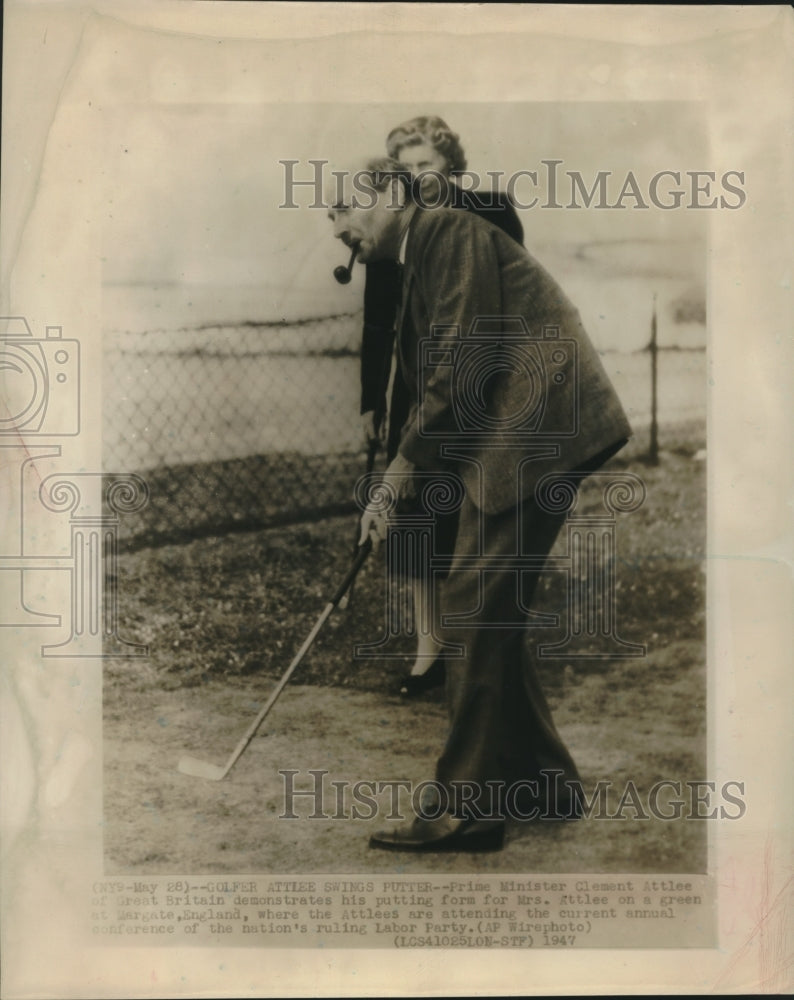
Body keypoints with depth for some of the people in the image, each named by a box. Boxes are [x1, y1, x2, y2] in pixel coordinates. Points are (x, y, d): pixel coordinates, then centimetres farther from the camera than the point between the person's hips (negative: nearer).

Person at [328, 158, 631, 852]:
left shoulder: (453, 229, -5)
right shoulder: (415, 270, 24)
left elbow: (464, 355, -15)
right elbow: (428, 387, 23)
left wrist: (408, 462, -9)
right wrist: (390, 491, 17)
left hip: (536, 428, -10)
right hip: (500, 444, 10)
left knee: (475, 613, -9)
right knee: (491, 616, 12)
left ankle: (466, 809, -2)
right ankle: (541, 774, 26)